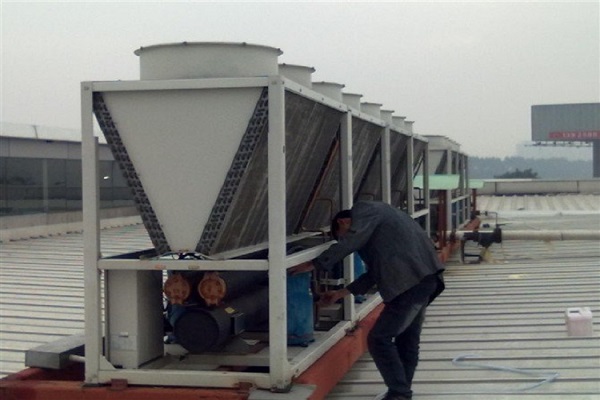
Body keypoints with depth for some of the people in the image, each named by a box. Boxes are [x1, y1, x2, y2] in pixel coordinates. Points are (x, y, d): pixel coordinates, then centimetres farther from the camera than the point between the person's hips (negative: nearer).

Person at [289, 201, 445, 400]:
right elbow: (375, 271, 28)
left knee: (379, 339, -5)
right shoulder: (374, 218, 30)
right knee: (407, 340, 16)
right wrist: (340, 294, 32)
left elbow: (348, 244, -13)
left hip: (412, 279, -10)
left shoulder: (363, 210, 3)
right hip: (423, 277, 10)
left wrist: (311, 265, -8)